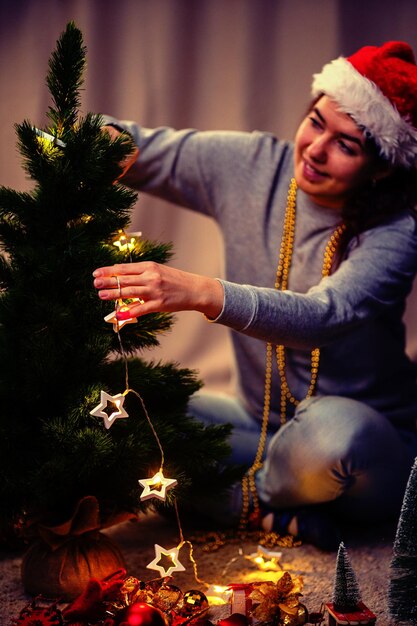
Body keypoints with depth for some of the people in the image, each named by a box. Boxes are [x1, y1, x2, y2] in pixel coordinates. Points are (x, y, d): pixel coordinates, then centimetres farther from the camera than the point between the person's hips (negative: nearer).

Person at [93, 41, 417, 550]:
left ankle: (252, 490, -7)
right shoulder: (250, 166, -6)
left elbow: (324, 314, -38)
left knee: (331, 430, -41)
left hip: (372, 450, -4)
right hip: (261, 425, 4)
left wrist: (200, 293, -53)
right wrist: (106, 137, -23)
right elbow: (148, 151, 2)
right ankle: (276, 510, -13)